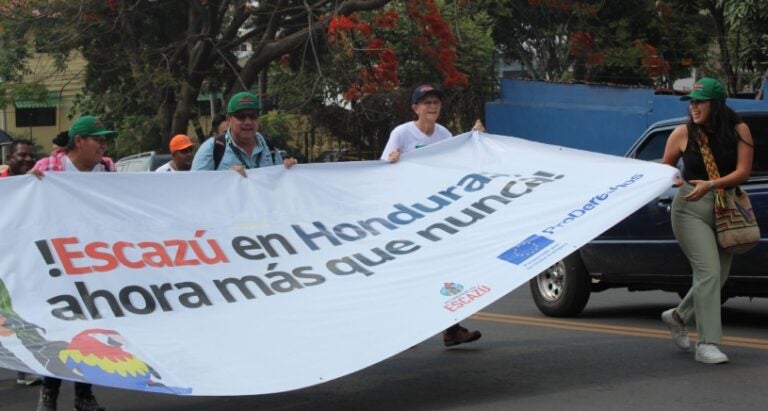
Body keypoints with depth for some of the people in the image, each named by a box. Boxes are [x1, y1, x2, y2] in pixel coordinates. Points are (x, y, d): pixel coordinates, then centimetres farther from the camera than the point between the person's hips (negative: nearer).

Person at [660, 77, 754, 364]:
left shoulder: (738, 131, -2)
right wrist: (673, 179, -13)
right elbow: (665, 166, 9)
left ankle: (678, 316, 36)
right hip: (690, 209, -3)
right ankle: (707, 343, -13)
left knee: (719, 276, 12)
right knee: (709, 272, -15)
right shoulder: (683, 133, -3)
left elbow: (743, 171, -8)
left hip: (725, 209, 4)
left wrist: (711, 185, -21)